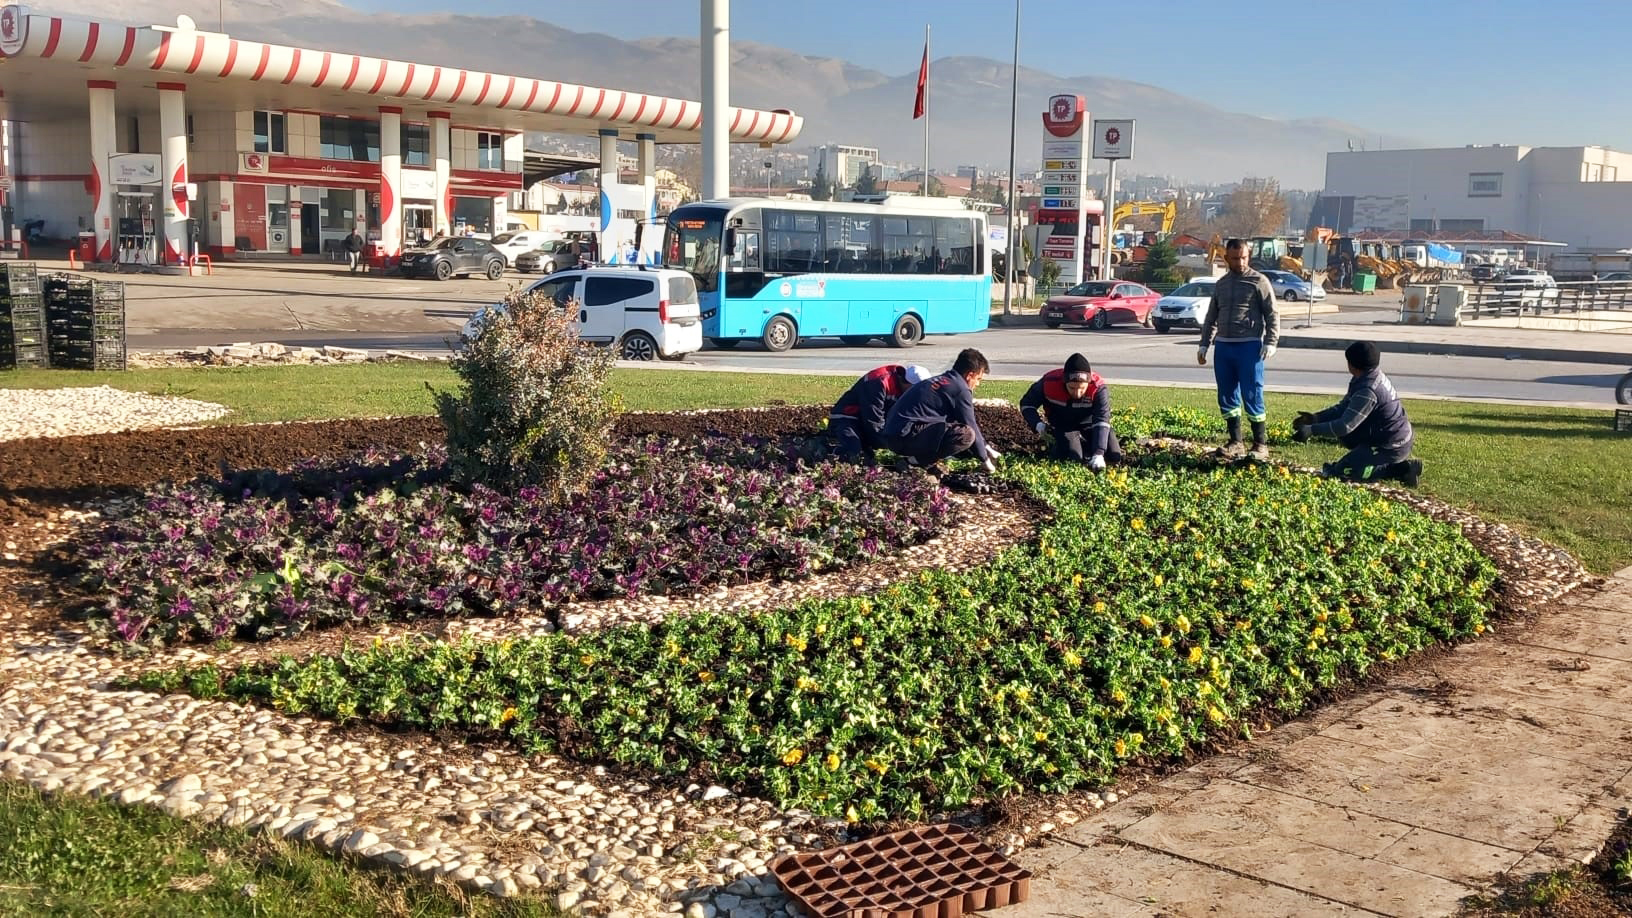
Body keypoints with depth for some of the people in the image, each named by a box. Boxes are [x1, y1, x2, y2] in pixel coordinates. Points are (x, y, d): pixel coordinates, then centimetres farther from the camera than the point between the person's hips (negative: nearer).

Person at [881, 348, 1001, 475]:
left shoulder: (943, 380, 20)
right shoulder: (961, 390, -9)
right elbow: (971, 427, -4)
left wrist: (987, 448, 32)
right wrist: (985, 460, 10)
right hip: (905, 436, -10)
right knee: (966, 434, -20)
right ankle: (915, 462, -9)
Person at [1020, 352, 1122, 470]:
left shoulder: (1099, 388, -33)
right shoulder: (1049, 383, -30)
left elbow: (1101, 421, -40)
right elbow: (1026, 404, -13)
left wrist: (1098, 454, -51)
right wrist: (1037, 424, -31)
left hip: (1090, 425, 1)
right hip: (1064, 427, -1)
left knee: (1115, 457, -7)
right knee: (1074, 457, -23)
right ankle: (1057, 447, 10)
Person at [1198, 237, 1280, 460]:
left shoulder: (1259, 281, -1)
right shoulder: (1221, 284, 15)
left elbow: (1272, 315, -4)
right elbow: (1211, 318, 21)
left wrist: (1270, 342, -14)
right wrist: (1204, 344, 16)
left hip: (1249, 346, -6)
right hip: (1224, 346, 6)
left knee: (1252, 396, -6)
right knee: (1227, 397, 8)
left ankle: (1260, 444, 1)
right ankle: (1235, 442, 17)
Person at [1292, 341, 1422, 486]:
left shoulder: (1368, 392, -27)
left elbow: (1345, 425, -29)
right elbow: (1343, 408, 10)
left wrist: (1312, 430, -25)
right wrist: (1316, 418, 0)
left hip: (1391, 447, -10)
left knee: (1340, 472, -7)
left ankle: (1400, 469, -6)